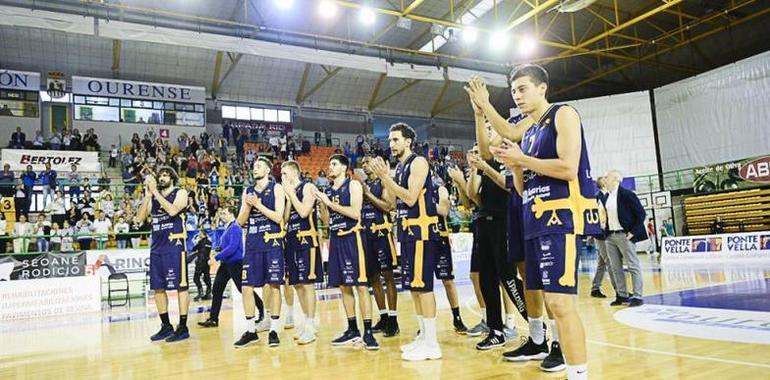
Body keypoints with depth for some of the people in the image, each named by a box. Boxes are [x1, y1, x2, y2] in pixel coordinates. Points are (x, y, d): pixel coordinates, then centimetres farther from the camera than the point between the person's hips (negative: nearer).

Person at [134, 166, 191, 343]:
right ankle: (166, 326, 20)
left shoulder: (180, 193, 0)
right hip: (157, 245, 7)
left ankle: (183, 327, 0)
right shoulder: (153, 196, 16)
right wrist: (148, 195, -2)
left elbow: (173, 211, -19)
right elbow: (139, 219, 6)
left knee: (180, 285, -4)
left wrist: (156, 192, -14)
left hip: (174, 244, -6)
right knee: (158, 287, 9)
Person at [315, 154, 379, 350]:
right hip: (336, 239, 7)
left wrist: (330, 203, -15)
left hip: (352, 237, -7)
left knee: (360, 285, -8)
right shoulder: (327, 191, 15)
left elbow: (355, 213, -17)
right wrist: (322, 203, -1)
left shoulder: (353, 185, -4)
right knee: (343, 286, 10)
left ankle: (368, 332, -5)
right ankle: (352, 330, 19)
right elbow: (326, 220, 15)